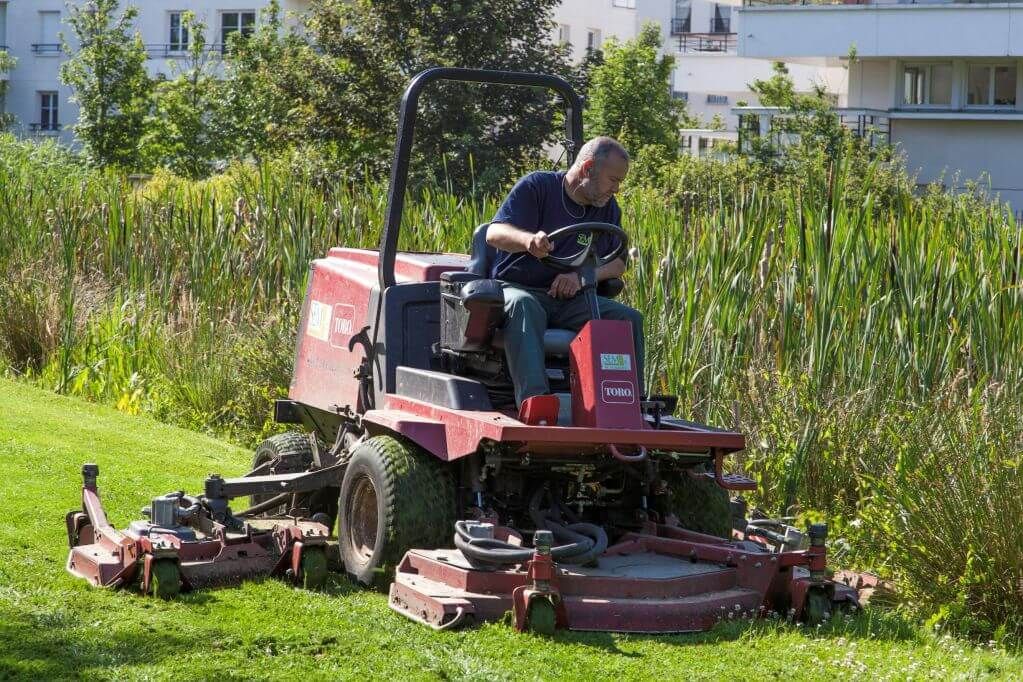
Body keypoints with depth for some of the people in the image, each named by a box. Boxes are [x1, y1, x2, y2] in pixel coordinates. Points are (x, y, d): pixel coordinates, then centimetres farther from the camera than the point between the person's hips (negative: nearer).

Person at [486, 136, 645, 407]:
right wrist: (529, 239, -39)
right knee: (524, 307, -40)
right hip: (519, 288, -5)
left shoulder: (608, 207, 15)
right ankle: (533, 399, -57)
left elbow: (618, 263, 12)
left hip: (570, 300, 5)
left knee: (630, 318, -16)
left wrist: (582, 277, -11)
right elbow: (494, 233, -14)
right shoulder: (536, 186, -3)